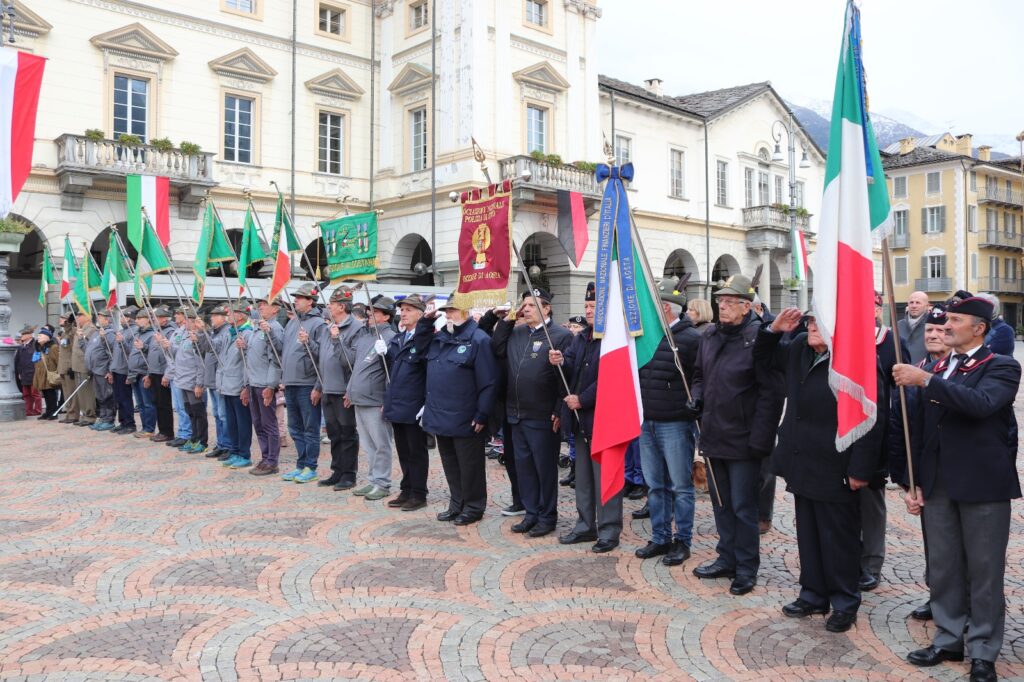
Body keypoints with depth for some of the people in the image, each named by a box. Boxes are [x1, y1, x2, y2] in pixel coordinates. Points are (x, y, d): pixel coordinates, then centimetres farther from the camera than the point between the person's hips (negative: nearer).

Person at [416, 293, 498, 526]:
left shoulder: (478, 340, -13)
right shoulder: (439, 337, 11)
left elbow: (488, 383, -16)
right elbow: (419, 347, 28)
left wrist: (482, 415, -17)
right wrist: (426, 321, 12)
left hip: (465, 420, -8)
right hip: (440, 417, 8)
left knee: (470, 466, 6)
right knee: (450, 464, 18)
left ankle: (473, 507, 20)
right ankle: (456, 504, 31)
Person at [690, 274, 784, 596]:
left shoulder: (758, 337, -16)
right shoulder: (710, 337, 7)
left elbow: (770, 392, -17)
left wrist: (759, 439, -19)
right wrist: (697, 397, 2)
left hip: (742, 440, -7)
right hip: (714, 436, 7)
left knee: (743, 507, 3)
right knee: (721, 503, 18)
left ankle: (746, 569, 18)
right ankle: (727, 559, 32)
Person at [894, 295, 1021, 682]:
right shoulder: (935, 370, 10)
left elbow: (981, 403, -29)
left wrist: (926, 380, -30)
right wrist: (914, 482, 8)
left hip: (983, 485, -5)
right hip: (938, 486, 5)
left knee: (984, 572, 6)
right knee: (942, 569, 13)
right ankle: (949, 640, 27)